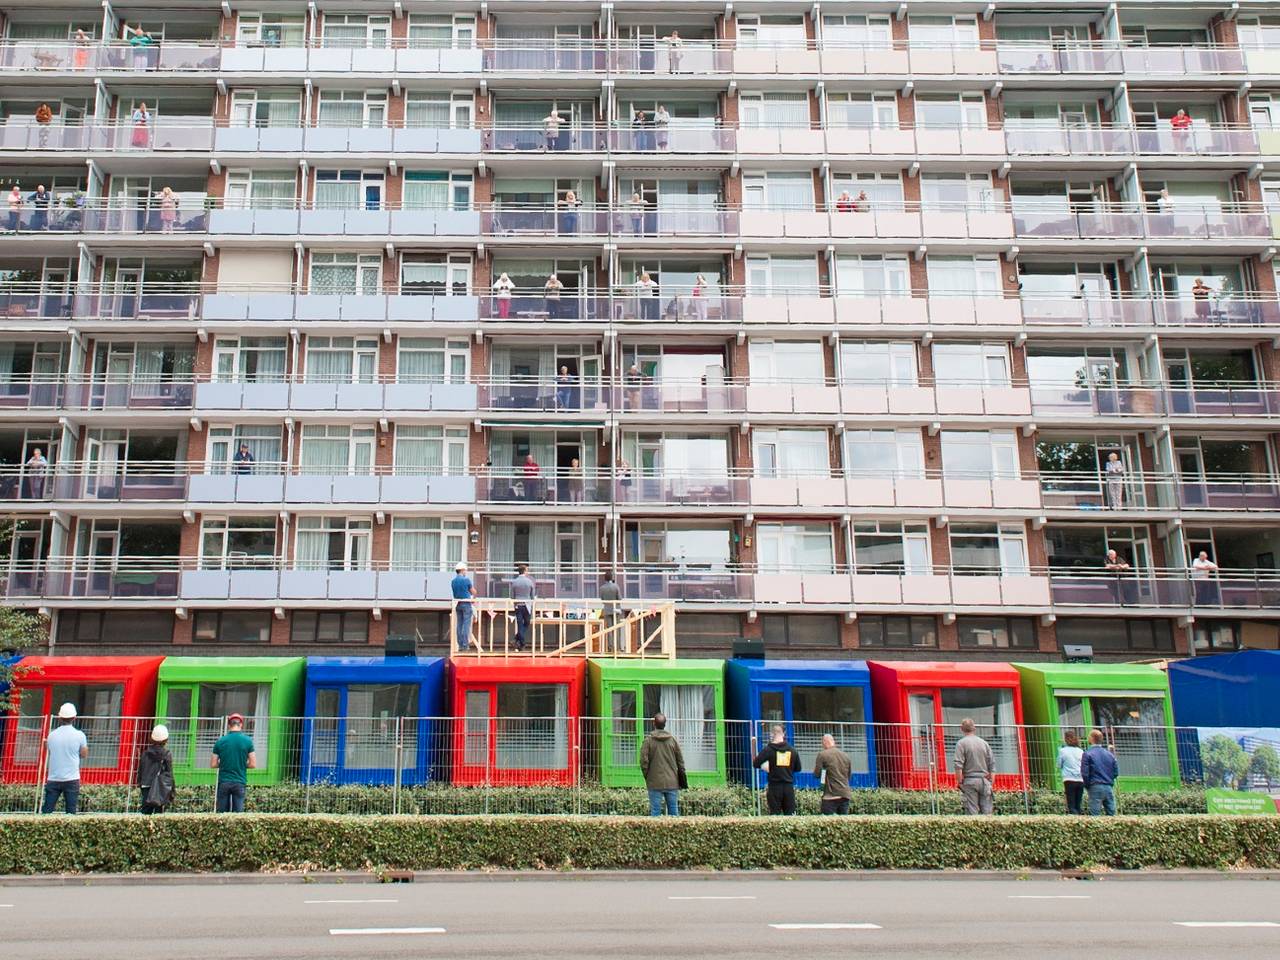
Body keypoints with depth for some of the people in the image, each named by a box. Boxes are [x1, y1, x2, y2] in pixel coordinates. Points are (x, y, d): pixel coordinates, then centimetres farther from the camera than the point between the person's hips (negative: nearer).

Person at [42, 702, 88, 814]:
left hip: (53, 779, 2)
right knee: (71, 811, 3)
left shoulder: (52, 734, 0)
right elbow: (84, 755, 1)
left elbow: (48, 753, 11)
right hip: (72, 779, -2)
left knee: (46, 810, 6)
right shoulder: (79, 735, -7)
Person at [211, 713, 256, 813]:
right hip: (240, 782, -1)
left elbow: (213, 764, 1)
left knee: (222, 813, 8)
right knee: (238, 813, 3)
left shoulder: (220, 741, 0)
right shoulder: (247, 740, -4)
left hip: (223, 782, 1)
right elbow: (253, 764, -5)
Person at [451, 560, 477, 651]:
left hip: (457, 604, 6)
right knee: (466, 625, -5)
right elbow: (474, 592, -2)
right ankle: (465, 646, -8)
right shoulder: (466, 580, -10)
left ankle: (460, 646, 8)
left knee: (459, 625, 7)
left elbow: (455, 593, 13)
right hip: (466, 604, -6)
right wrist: (473, 597, 20)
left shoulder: (453, 581, 7)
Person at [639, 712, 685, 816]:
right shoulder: (673, 740, 3)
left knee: (655, 811, 0)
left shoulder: (648, 740, -5)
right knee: (673, 811, 7)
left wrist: (647, 777, 7)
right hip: (672, 783, 2)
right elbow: (680, 762, 7)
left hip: (655, 784, -2)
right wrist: (682, 780, 15)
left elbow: (644, 761, -8)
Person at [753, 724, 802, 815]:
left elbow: (756, 764, -6)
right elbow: (798, 768, 12)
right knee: (790, 814, 9)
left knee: (774, 813, 3)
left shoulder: (768, 749, -6)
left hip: (774, 786, -2)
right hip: (789, 787, 2)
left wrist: (765, 767, 13)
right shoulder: (792, 749, 3)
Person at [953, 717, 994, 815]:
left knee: (972, 812, -2)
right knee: (987, 811, 4)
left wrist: (959, 781, -3)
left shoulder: (961, 743, -4)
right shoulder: (984, 743, 9)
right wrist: (991, 782, 15)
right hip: (984, 780, 3)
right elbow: (992, 763, 10)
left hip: (970, 780, -3)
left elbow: (958, 765, -11)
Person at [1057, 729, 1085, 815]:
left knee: (1071, 805, -1)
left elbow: (1059, 765, 6)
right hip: (1081, 780, 4)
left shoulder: (1063, 751, -2)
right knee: (1079, 805, 9)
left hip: (1069, 780, -4)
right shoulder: (1081, 751, 8)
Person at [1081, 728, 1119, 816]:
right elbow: (1116, 772, 9)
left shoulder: (1087, 754, -6)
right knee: (1111, 814, 7)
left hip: (1095, 788, -4)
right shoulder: (1110, 754, 9)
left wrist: (1087, 786, 4)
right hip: (1109, 787, 5)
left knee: (1094, 815, -3)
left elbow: (1084, 773, -10)